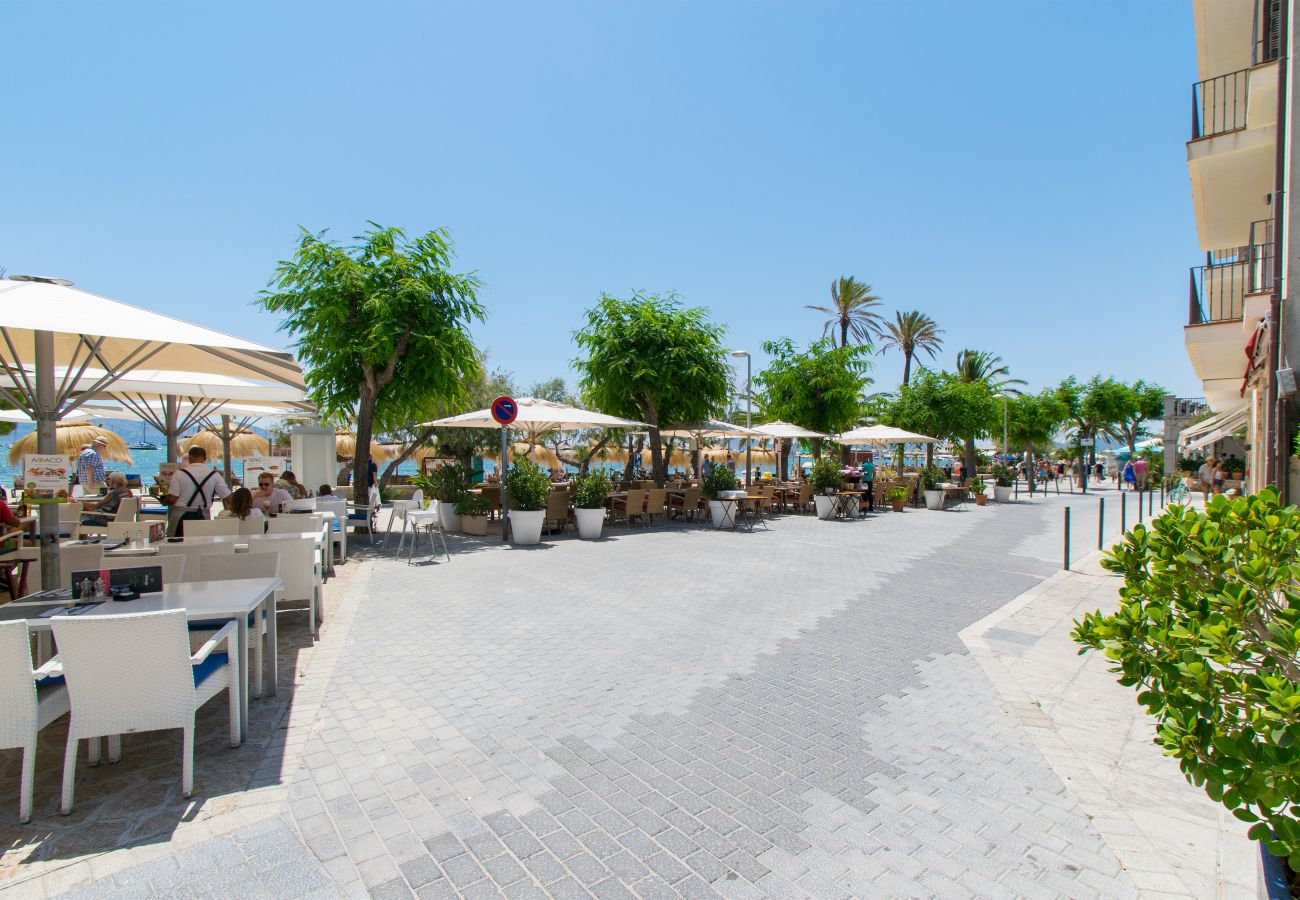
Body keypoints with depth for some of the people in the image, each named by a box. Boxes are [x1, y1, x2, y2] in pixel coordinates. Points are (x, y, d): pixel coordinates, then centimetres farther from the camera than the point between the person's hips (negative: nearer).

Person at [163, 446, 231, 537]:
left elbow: (172, 499, -9)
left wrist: (164, 502, 12)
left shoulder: (179, 473, -7)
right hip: (203, 517, 1)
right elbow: (227, 496, -3)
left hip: (181, 517, -1)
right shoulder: (214, 474, -3)